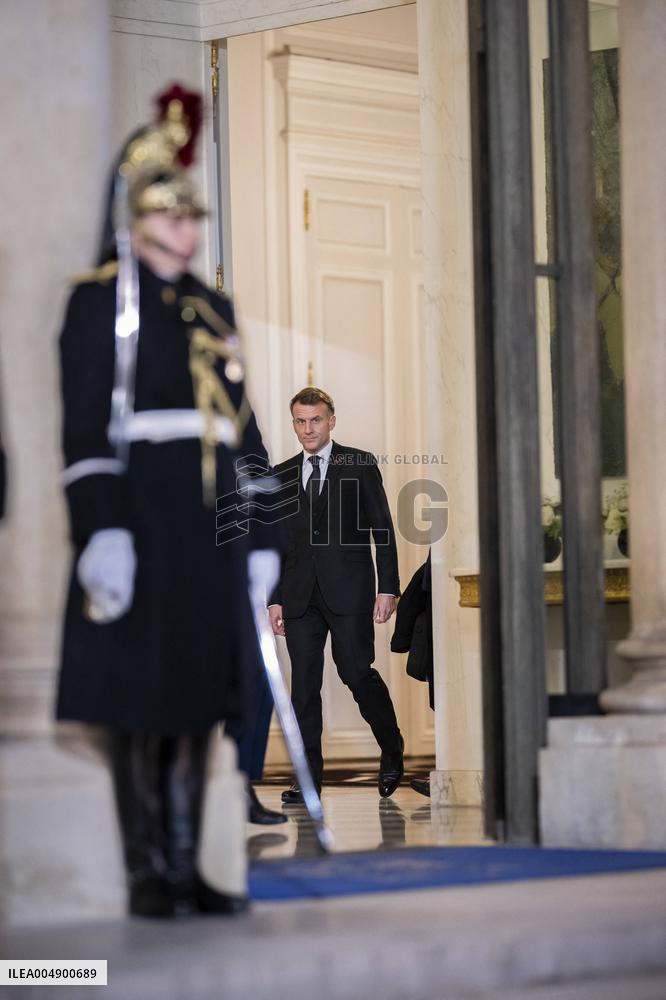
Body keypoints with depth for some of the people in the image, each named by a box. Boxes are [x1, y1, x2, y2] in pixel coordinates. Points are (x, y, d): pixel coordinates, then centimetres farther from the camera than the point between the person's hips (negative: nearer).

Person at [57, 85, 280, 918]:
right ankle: (146, 876, 3)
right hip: (141, 528, -7)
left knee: (197, 700, 8)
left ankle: (186, 868, 14)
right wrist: (100, 531, -20)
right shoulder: (101, 301, -3)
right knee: (139, 701, -3)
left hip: (209, 539, 7)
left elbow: (242, 426, 20)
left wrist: (260, 534, 15)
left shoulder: (209, 308, 18)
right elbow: (85, 424, -11)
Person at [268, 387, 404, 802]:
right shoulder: (281, 476, 13)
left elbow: (382, 529, 1)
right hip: (301, 594, 3)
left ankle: (392, 753, 15)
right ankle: (309, 777, 4)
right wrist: (275, 598, 8)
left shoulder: (360, 464, 4)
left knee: (358, 673, -7)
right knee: (304, 685, 1)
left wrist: (388, 588, -6)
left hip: (349, 589, -3)